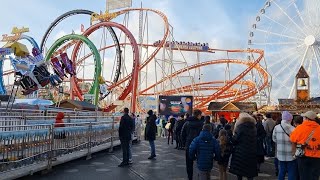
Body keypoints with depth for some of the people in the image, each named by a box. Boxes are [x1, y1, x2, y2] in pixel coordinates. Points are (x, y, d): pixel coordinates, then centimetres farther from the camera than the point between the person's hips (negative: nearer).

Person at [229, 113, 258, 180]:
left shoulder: (241, 126, -12)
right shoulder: (254, 127, 7)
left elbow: (235, 139, -14)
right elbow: (255, 140, 11)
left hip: (241, 152, -5)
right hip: (251, 152, 6)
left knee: (239, 171, 6)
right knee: (250, 170, 12)